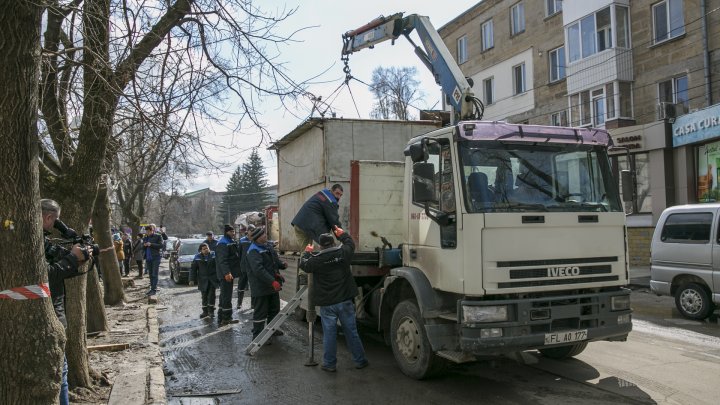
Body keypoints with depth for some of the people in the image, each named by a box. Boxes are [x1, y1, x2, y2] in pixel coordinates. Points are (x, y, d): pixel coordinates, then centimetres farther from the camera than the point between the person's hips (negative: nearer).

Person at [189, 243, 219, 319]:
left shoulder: (214, 255, -1)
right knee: (204, 295, 5)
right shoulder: (197, 257, 1)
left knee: (211, 294, -5)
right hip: (203, 280, 1)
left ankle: (211, 311, 5)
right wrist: (192, 279, -4)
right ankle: (205, 311, 15)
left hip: (213, 279, -1)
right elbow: (193, 269, 3)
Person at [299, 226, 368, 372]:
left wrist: (307, 252, 29)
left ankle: (329, 364, 15)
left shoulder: (316, 259, -10)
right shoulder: (342, 252, -5)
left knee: (329, 334, 7)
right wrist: (341, 233, 33)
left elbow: (303, 264, 11)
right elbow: (350, 243, 17)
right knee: (351, 332, 11)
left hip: (327, 304, -2)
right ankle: (360, 361, 20)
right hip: (345, 301, 2)